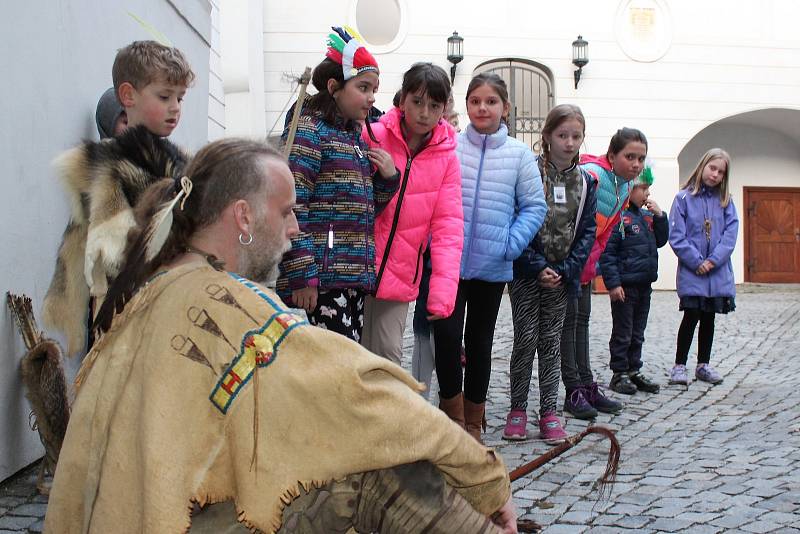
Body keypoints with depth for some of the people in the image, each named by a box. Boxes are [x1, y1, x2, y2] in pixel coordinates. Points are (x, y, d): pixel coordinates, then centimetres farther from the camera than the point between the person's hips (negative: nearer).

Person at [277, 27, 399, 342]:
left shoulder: (356, 138, 21)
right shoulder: (310, 128, -4)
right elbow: (292, 207, -13)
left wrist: (388, 177, 8)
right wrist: (301, 275, -19)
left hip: (353, 277, 9)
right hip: (321, 277, -9)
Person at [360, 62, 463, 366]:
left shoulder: (446, 156, 2)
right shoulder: (372, 137, -7)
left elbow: (448, 225, -2)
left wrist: (442, 289, -11)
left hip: (399, 274, 2)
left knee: (388, 354, 2)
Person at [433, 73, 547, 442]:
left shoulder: (519, 154, 0)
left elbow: (535, 206, 2)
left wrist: (512, 244, -8)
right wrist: (434, 240, -5)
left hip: (493, 267, 1)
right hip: (449, 262, -1)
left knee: (479, 341, 12)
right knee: (447, 333, -11)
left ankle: (472, 423, 25)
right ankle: (452, 410, 11)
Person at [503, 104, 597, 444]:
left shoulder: (586, 182, 4)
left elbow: (587, 231, 3)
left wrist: (565, 270, -7)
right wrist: (537, 266, -14)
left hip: (562, 275, 3)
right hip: (526, 272, -3)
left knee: (551, 342, 7)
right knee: (525, 339, -1)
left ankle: (548, 413, 11)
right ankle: (517, 410, 10)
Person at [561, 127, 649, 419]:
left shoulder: (625, 185, 4)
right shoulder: (592, 175, -25)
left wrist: (595, 261, 12)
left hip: (585, 261, 9)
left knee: (582, 319, 12)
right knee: (569, 318, -5)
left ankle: (587, 386, 17)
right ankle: (574, 390, 0)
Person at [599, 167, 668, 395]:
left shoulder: (646, 215, 11)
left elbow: (660, 241, 16)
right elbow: (607, 252, -16)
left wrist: (659, 216, 1)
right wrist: (613, 283, -19)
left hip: (644, 284, 8)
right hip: (624, 286, -8)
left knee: (637, 333, 15)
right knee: (622, 333, 3)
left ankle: (634, 371, 24)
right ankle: (619, 374, 12)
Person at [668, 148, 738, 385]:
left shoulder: (725, 201, 7)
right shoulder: (684, 198, -3)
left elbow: (731, 233, -1)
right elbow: (676, 237, -8)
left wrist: (713, 260, -13)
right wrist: (697, 262, -13)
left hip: (718, 271, 4)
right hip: (691, 272, -4)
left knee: (709, 317, 11)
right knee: (692, 316, -7)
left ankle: (703, 365, 22)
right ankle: (679, 366, 3)